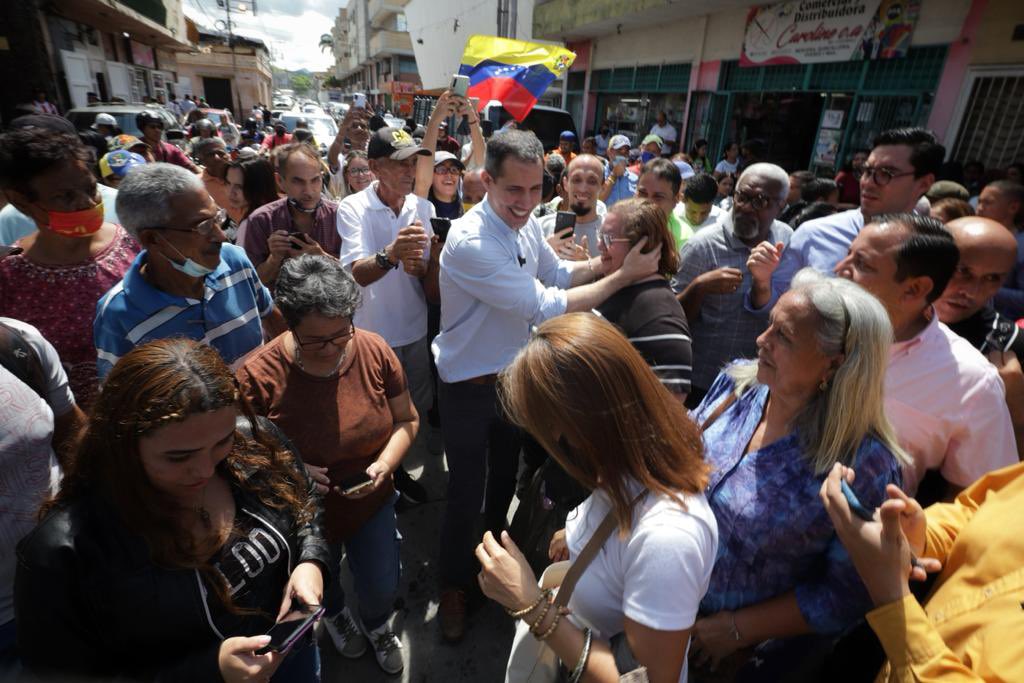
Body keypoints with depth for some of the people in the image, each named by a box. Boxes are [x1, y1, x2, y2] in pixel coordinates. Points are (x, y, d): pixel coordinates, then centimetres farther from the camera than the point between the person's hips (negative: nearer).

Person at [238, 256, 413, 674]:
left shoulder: (374, 351, -19)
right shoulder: (259, 376, -26)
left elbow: (406, 420, -7)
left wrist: (383, 465, -22)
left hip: (371, 501, 1)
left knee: (383, 587, 17)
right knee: (320, 588, 28)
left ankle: (376, 624, 57)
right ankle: (336, 616, 68)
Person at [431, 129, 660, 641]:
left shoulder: (525, 222, -5)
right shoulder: (470, 241, -29)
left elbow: (557, 273, 10)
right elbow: (547, 308, -29)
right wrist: (623, 275, -22)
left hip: (513, 373, 7)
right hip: (469, 386, -7)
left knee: (505, 476, 25)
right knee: (466, 493, 9)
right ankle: (453, 585, 37)